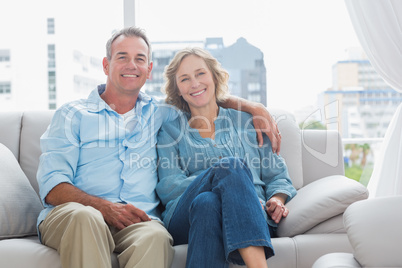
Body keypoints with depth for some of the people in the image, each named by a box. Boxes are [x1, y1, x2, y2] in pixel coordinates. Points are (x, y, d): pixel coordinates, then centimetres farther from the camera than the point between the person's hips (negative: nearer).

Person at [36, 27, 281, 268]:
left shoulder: (160, 114, 23)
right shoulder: (73, 115, 13)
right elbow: (52, 186, 2)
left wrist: (255, 108, 17)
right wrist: (105, 208, -16)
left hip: (137, 221, 1)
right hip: (70, 216, -1)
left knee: (155, 236, -35)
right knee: (84, 216, -38)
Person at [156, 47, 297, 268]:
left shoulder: (246, 121, 23)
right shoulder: (170, 131, 20)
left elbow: (277, 174, 20)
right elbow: (167, 187, 3)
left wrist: (277, 201, -6)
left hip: (249, 217, 1)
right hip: (184, 221, 0)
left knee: (206, 203, -36)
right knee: (231, 166, -32)